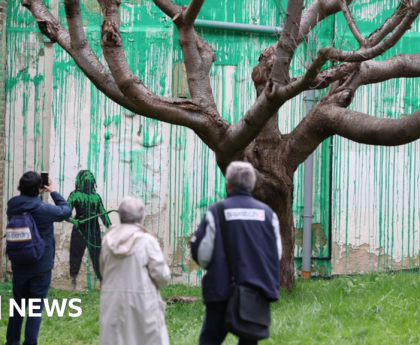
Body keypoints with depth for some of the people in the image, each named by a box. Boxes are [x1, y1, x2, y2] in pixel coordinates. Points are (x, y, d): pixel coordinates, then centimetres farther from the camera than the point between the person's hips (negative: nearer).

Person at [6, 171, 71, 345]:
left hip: (19, 267, 4)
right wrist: (53, 192, 9)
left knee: (18, 305, 18)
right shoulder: (44, 210, -19)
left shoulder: (13, 207, -6)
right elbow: (66, 211, -1)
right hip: (41, 267, -4)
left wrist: (36, 194, 9)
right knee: (36, 307, 4)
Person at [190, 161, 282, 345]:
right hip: (257, 290, 3)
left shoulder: (216, 212, -7)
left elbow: (201, 254, -5)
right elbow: (277, 253, 9)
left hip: (222, 289, -2)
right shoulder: (267, 213, 3)